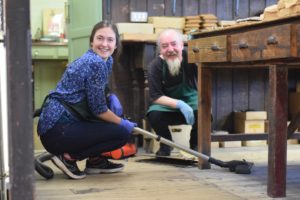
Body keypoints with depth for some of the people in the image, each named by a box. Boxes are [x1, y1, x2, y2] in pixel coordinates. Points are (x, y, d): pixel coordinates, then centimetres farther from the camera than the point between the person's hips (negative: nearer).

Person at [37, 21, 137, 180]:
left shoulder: (106, 61, 12)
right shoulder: (96, 63, -16)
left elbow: (99, 92, 27)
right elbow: (98, 109, -13)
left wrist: (111, 97, 5)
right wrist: (122, 123, 2)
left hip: (57, 123, 9)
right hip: (57, 131, -9)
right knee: (122, 133, -9)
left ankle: (95, 160, 16)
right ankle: (68, 156, -5)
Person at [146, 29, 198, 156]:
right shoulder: (155, 66, -21)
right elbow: (155, 97, -20)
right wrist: (179, 104, -34)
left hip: (191, 99, 0)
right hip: (167, 104, 0)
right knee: (154, 115, -30)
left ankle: (195, 144, 1)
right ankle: (166, 143, 3)